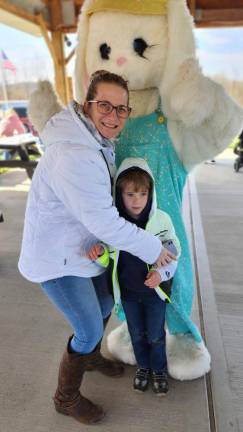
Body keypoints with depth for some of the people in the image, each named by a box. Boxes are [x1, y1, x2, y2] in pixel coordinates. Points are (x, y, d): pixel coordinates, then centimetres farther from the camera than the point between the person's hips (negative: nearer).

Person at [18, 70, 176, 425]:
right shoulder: (74, 156, -32)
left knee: (104, 304, 24)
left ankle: (91, 357, 54)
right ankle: (67, 397, 32)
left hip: (82, 246, 9)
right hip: (57, 257, -9)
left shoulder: (99, 142, 0)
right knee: (90, 331, 2)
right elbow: (105, 224, -29)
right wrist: (152, 248, -17)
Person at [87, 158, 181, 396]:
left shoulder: (161, 219, -17)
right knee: (136, 333, 21)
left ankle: (159, 369, 45)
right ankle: (143, 366, 49)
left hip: (155, 290, -1)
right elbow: (109, 260, -2)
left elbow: (173, 254, -8)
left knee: (155, 334, 16)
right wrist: (100, 253, -25)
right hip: (128, 291, 2)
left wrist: (162, 273, -26)